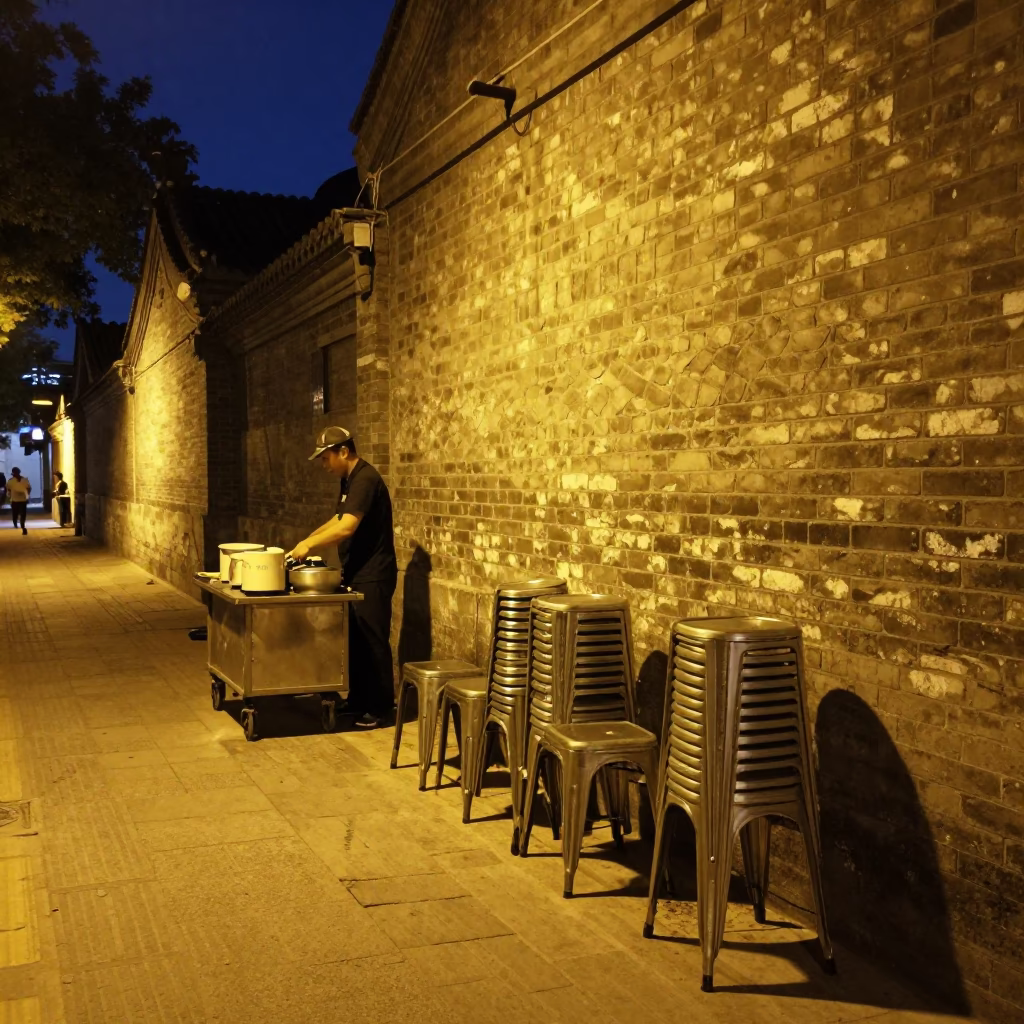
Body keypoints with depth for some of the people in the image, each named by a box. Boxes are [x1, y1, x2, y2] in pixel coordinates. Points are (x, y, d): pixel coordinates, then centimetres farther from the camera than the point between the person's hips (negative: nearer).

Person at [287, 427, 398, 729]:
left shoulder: (365, 480, -20)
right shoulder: (349, 480, 11)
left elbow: (347, 527, -29)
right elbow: (340, 518, 23)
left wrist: (310, 544, -22)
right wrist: (309, 537, 11)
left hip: (373, 576, -10)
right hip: (356, 573, 10)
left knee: (373, 642, -2)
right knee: (354, 641, 15)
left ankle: (380, 707, 8)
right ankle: (357, 700, 26)